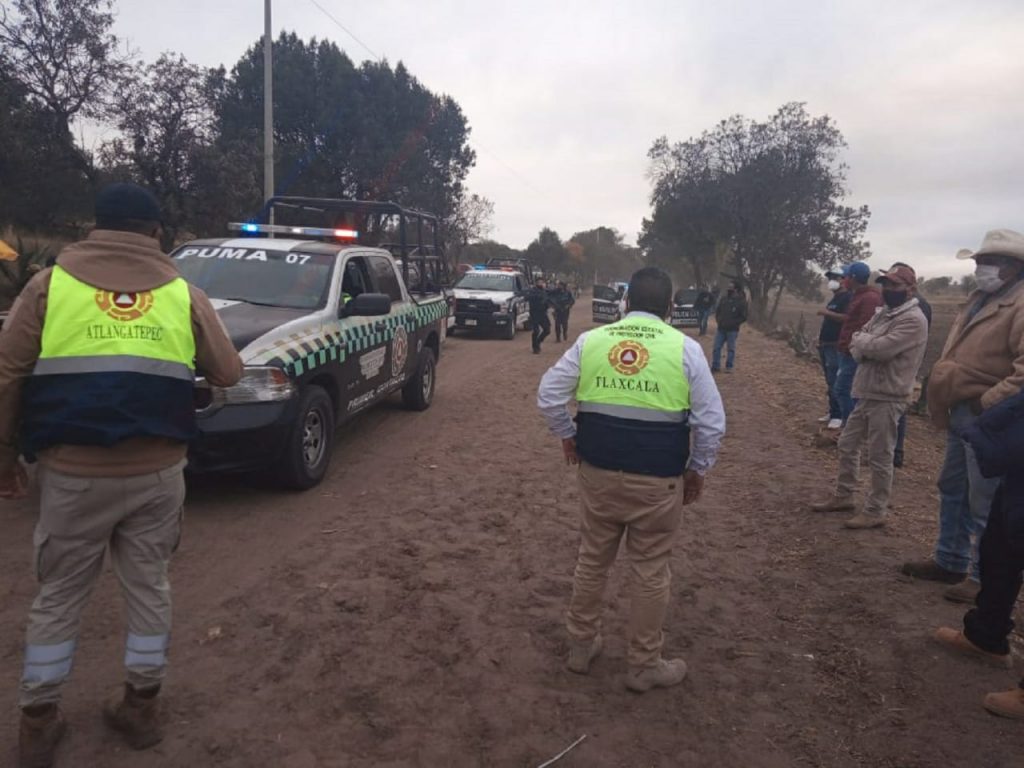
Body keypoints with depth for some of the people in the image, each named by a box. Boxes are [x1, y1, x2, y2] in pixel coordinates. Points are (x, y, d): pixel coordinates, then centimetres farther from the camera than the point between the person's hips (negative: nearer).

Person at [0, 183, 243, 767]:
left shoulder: (50, 284, 1)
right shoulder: (184, 294, 2)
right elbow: (228, 373, 7)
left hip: (75, 472, 0)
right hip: (158, 472, 1)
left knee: (59, 595, 16)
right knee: (150, 587, 16)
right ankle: (142, 706, 26)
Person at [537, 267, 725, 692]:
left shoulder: (590, 339, 2)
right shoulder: (685, 348, -4)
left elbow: (548, 394, 3)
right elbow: (712, 420, -4)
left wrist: (568, 436, 16)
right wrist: (697, 470, 8)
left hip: (598, 471, 3)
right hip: (658, 479, -2)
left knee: (592, 559, 19)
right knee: (650, 570, 11)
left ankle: (581, 645, 34)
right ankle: (644, 665, 26)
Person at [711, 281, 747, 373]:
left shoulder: (741, 302, -6)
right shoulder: (723, 300, 8)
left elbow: (743, 317, -6)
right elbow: (718, 312, 20)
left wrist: (732, 323, -14)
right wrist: (719, 320, 1)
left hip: (732, 330, -4)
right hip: (721, 329, 5)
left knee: (731, 349, 4)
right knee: (716, 347, 2)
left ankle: (729, 367, 12)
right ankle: (716, 366, 10)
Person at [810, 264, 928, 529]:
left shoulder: (913, 320, -16)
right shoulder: (882, 313, 14)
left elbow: (879, 348, -26)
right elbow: (856, 344, 10)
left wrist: (862, 341, -6)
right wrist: (868, 346, -12)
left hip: (887, 398, -9)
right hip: (867, 393, 9)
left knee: (880, 456, -2)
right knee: (847, 444, 16)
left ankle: (875, 511, 9)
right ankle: (843, 496, 29)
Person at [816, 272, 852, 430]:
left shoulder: (847, 298, -10)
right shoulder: (834, 299, 21)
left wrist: (827, 313, -26)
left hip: (836, 346, -10)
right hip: (826, 345, 10)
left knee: (835, 383, -11)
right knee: (830, 381, 12)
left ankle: (838, 415, -8)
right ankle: (832, 412, 17)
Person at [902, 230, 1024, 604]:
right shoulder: (980, 299, 15)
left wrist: (991, 402, -26)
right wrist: (943, 395, 17)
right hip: (961, 412, 10)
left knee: (984, 502, 0)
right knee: (952, 490, 19)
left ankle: (984, 577, 13)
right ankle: (950, 560, 33)